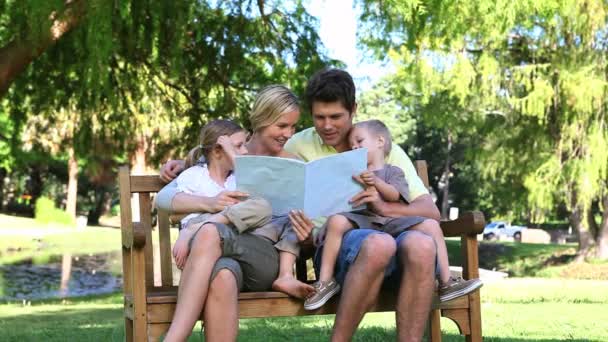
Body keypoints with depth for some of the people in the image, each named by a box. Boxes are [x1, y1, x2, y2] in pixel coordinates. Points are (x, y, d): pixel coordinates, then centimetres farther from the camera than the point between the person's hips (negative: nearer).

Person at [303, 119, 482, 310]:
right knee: (336, 221, -33)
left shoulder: (393, 172, 20)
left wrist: (376, 182, -20)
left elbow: (394, 195, -2)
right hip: (361, 220, 0)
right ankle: (325, 281, -31)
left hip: (391, 221, 0)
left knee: (432, 228, -19)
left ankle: (446, 283, -17)